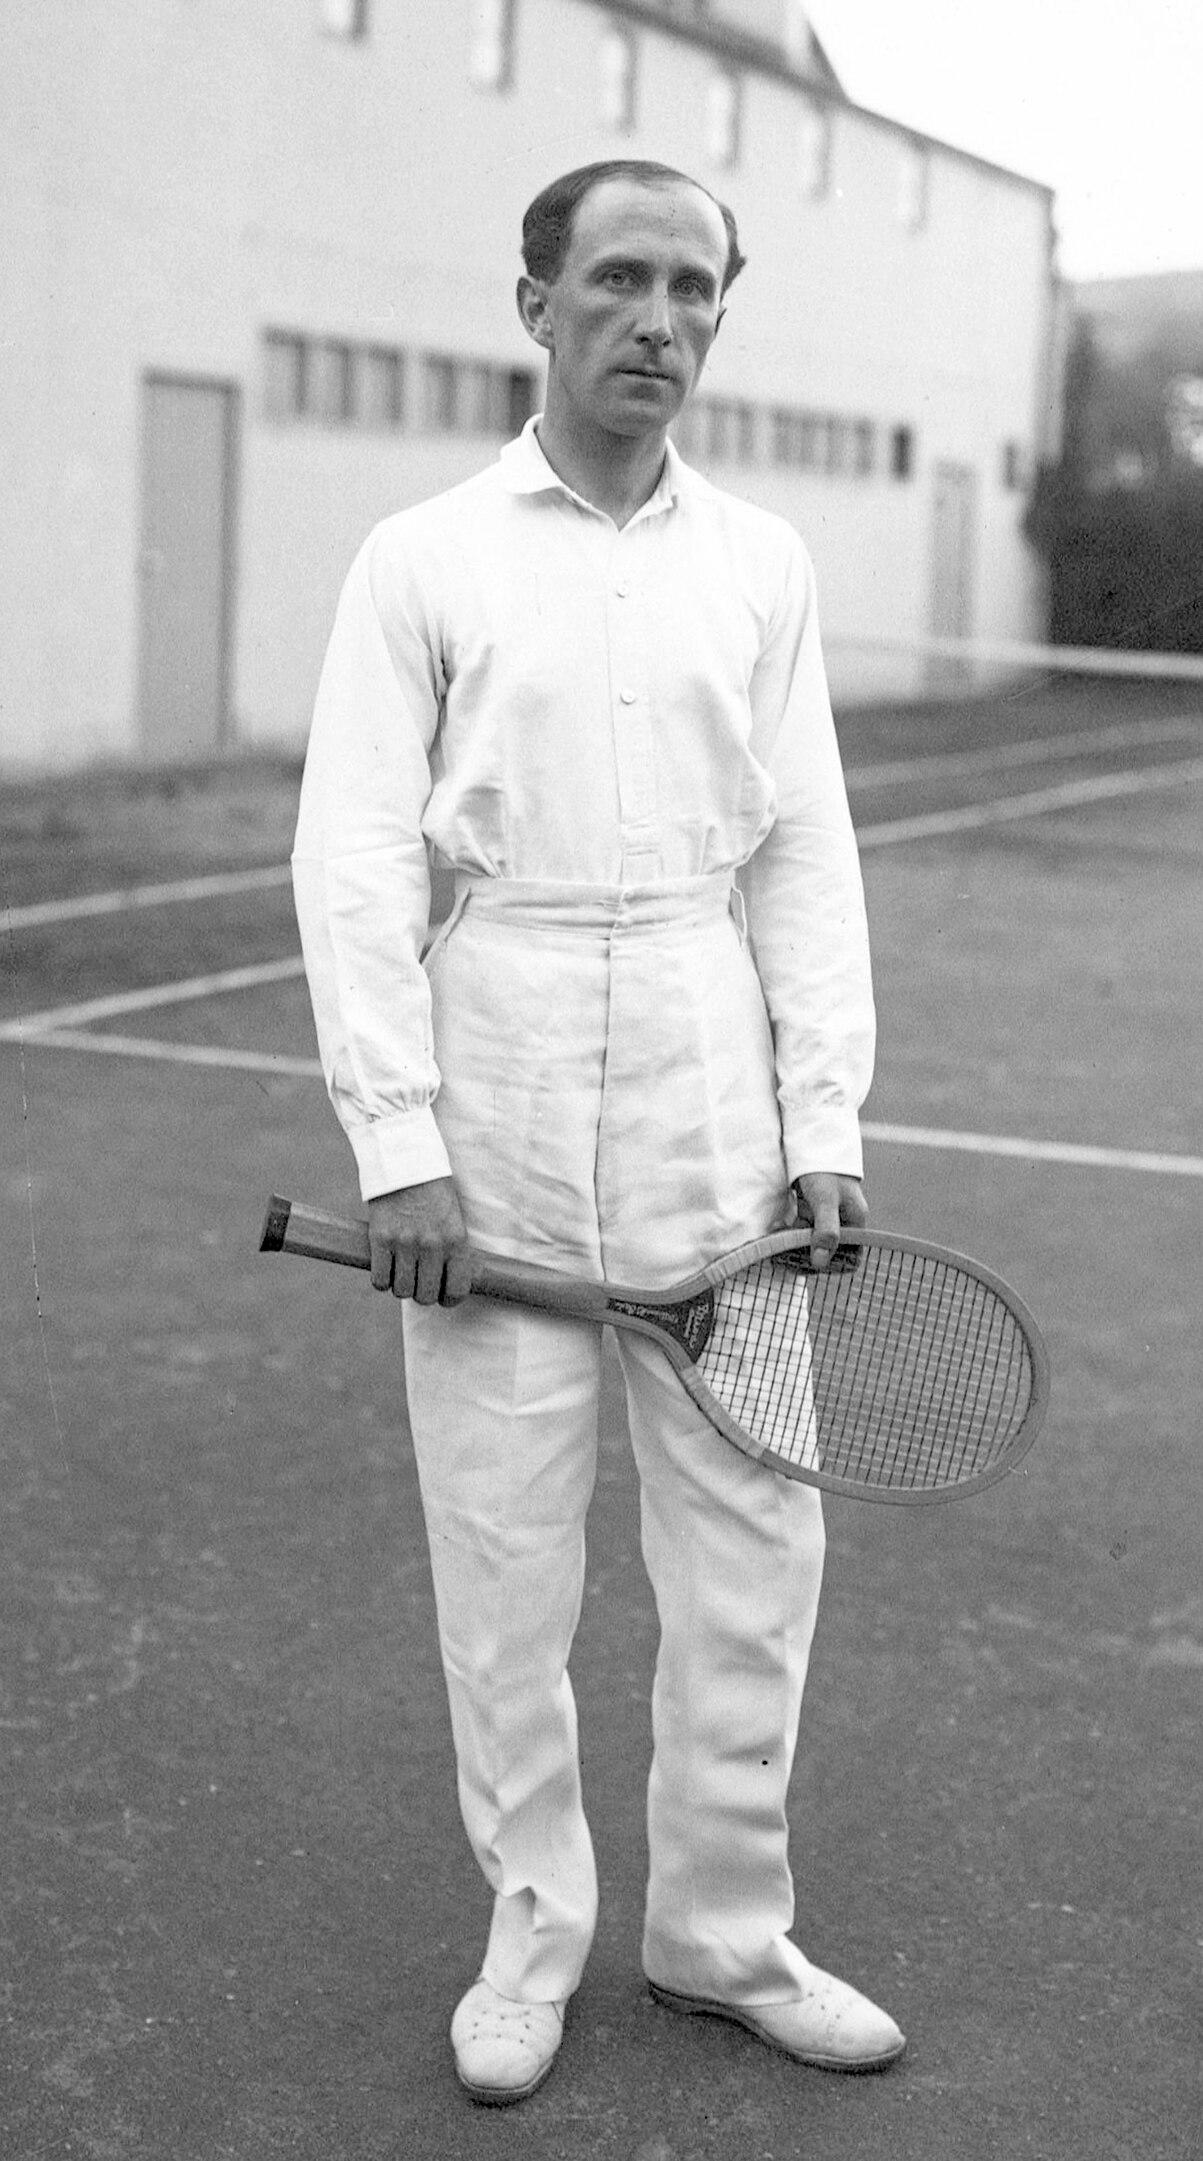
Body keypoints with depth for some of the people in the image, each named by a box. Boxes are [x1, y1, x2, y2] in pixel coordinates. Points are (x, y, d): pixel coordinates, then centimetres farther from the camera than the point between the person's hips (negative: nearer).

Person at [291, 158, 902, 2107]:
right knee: (503, 1555, 6)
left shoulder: (762, 564, 9)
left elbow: (805, 854, 9)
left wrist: (825, 1120, 2)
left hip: (713, 1115, 3)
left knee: (752, 1545, 6)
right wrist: (397, 1144, -10)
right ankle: (534, 1928, 25)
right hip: (494, 1119, -2)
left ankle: (724, 1930, 25)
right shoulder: (422, 562, 0)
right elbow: (354, 860, -3)